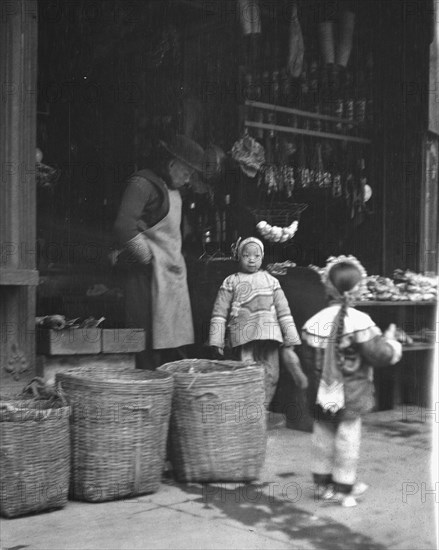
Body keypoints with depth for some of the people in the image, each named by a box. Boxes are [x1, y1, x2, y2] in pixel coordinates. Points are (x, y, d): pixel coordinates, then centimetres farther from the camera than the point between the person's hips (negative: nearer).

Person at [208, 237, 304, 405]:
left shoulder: (271, 281, 13)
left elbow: (284, 312, 12)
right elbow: (219, 314, 5)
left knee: (271, 375, 1)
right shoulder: (231, 282, 7)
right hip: (242, 337, -2)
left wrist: (290, 339, 7)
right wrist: (216, 342, -2)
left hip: (269, 335, 3)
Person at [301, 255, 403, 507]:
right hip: (351, 393, -4)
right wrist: (391, 342, 4)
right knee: (348, 436, 6)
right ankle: (343, 488, 14)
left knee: (323, 434, 15)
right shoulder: (359, 321, -18)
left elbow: (309, 361, 5)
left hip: (323, 393, 5)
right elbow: (379, 355, -16)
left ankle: (322, 482, 26)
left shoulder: (315, 321, -3)